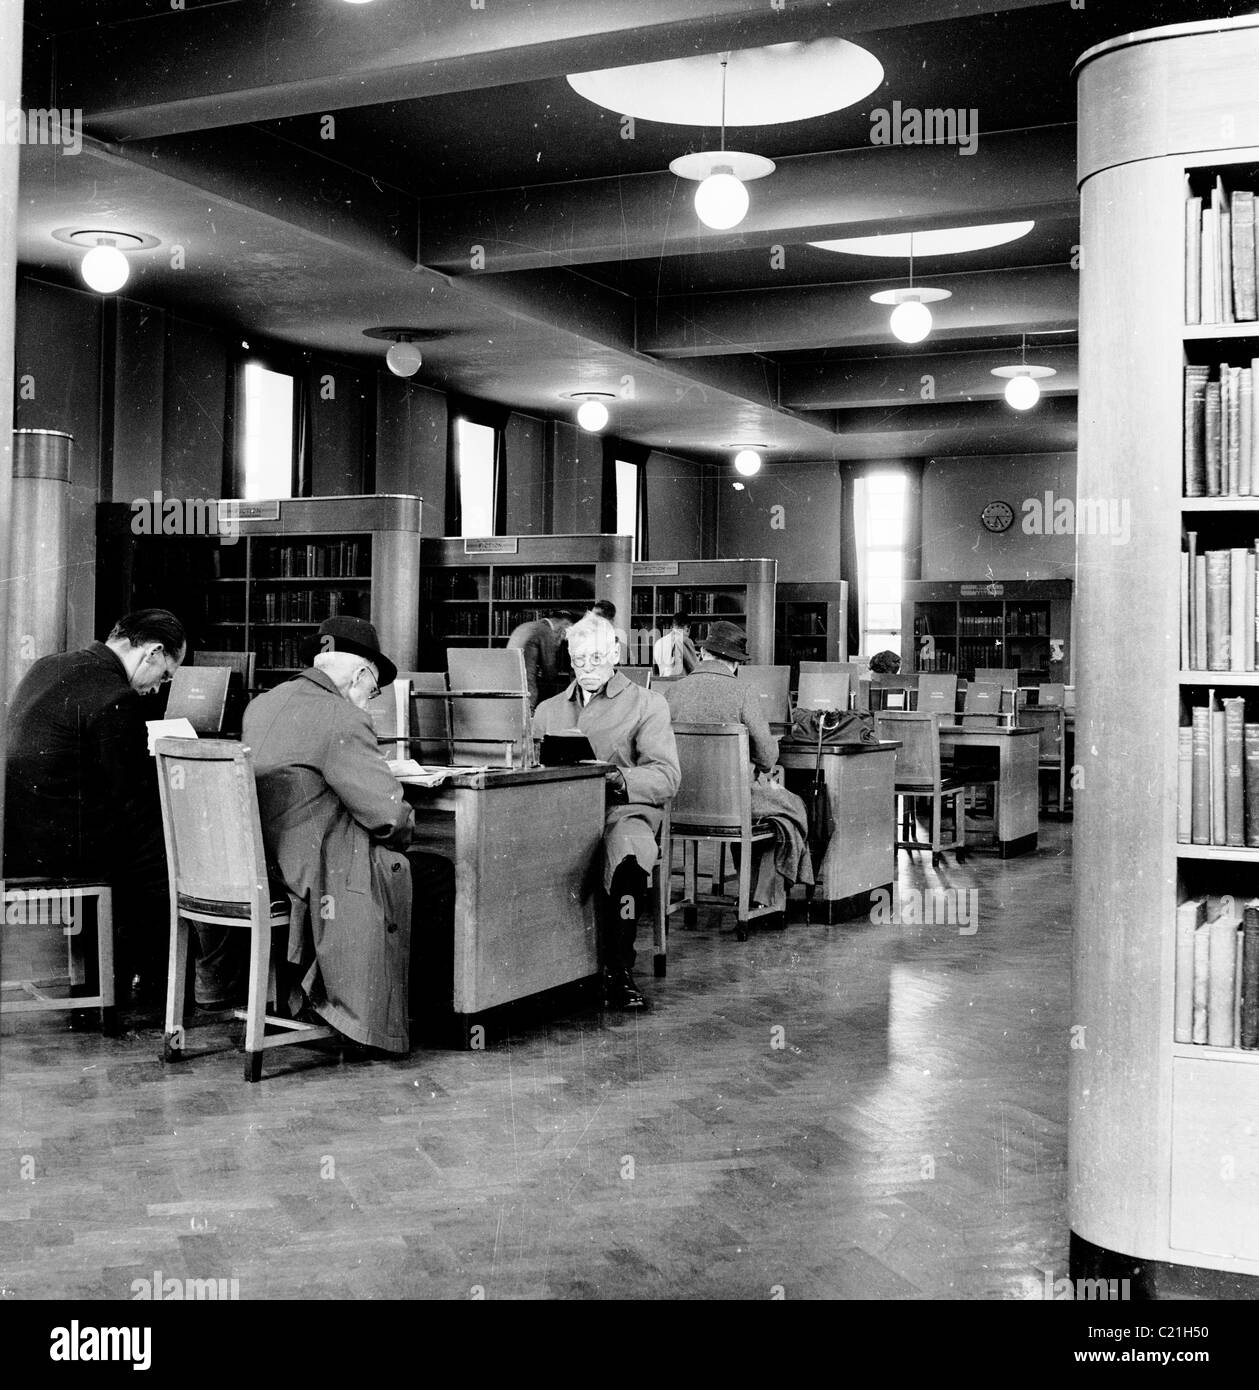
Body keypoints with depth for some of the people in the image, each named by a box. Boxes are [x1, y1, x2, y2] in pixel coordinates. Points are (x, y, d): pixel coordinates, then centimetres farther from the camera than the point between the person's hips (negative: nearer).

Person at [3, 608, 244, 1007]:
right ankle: (216, 980, 19)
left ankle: (128, 974, 31)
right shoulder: (114, 699, -19)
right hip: (62, 846, -9)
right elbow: (133, 801, -15)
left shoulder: (49, 665, 10)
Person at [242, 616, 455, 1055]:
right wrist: (402, 832, 3)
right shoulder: (341, 719, -16)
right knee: (441, 877, 5)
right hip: (318, 871, -9)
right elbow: (388, 813, -19)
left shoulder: (260, 705, 11)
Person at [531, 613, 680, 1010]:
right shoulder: (547, 711, 28)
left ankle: (618, 972, -24)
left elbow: (667, 777, 3)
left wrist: (619, 780, -16)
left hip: (623, 811, -3)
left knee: (628, 852, -39)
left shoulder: (647, 704, 14)